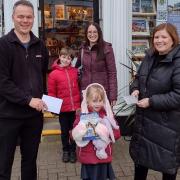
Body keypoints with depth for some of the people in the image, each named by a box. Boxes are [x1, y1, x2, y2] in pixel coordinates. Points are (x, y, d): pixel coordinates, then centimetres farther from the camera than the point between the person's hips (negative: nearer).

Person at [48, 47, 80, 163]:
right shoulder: (54, 74, -5)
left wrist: (80, 103, 6)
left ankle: (73, 150, 29)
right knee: (64, 131, 13)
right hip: (63, 108, -1)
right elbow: (51, 93, -1)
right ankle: (66, 151, 32)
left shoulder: (75, 71, 2)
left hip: (76, 107, 2)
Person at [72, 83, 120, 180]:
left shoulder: (107, 115, -2)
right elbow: (74, 135, -5)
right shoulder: (82, 116, -5)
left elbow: (117, 133, -4)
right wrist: (81, 132, -24)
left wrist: (106, 132, -20)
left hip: (103, 157, 1)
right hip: (87, 158, -1)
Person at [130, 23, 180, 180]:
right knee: (140, 153, 22)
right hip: (145, 117, 8)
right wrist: (135, 89, -5)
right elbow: (139, 78, 17)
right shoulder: (150, 56, 5)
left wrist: (152, 101, -25)